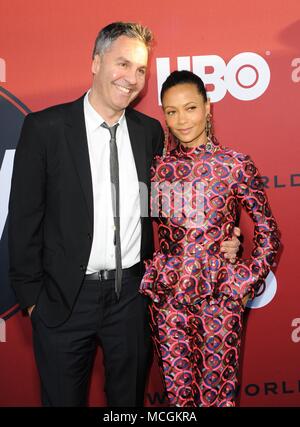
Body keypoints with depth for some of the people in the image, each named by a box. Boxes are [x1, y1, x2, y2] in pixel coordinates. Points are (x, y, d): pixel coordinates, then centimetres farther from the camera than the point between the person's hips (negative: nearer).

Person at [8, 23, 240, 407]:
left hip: (132, 292, 3)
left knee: (129, 396, 21)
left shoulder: (150, 131, 2)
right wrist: (31, 296, -6)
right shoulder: (44, 128, -9)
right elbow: (24, 218, -6)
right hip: (65, 298, -3)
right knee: (63, 398, 15)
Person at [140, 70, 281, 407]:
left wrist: (246, 284, -5)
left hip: (220, 295, -2)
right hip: (167, 295, 2)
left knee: (217, 391, 10)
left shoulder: (235, 164, -5)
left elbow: (268, 233, 1)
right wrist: (150, 278, 2)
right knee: (177, 391, 14)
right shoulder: (158, 166, 1)